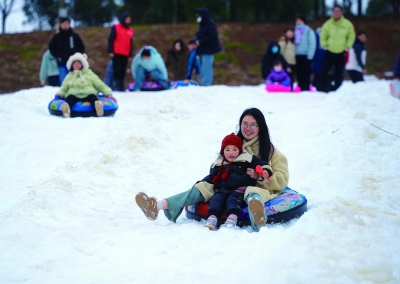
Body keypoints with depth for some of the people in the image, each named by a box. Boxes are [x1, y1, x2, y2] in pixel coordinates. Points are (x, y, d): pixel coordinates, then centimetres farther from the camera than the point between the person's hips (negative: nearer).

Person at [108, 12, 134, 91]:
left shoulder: (130, 30, 14)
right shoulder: (116, 27, 1)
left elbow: (131, 43, 17)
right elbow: (111, 39, -2)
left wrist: (130, 55, 12)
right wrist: (111, 51, -10)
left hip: (125, 54, 4)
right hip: (116, 53, -4)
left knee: (123, 71, 2)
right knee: (117, 69, -8)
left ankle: (121, 86, 5)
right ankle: (117, 84, -5)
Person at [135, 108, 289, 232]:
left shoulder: (269, 150, 6)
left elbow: (282, 179, 0)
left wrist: (260, 176, -16)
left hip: (260, 189, -5)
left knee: (252, 193, -40)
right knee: (203, 187, -19)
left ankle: (256, 217, -80)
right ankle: (159, 205, -41)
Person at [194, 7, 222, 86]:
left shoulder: (210, 24, -11)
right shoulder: (202, 25, 17)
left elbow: (212, 36, -21)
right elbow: (198, 35, 23)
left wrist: (200, 42, -19)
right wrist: (196, 40, -1)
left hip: (208, 50, -10)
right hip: (202, 50, 10)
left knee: (206, 69, -12)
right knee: (202, 69, 11)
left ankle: (206, 85, -12)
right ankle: (203, 84, 16)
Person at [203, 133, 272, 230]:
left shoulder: (246, 159, 11)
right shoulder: (218, 165, 22)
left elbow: (260, 164, 4)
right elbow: (211, 178, 28)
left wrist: (265, 170, -16)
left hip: (239, 190, -4)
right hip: (222, 190, 4)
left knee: (233, 199, -31)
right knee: (217, 198, -24)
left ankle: (232, 218, -53)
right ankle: (212, 217, -41)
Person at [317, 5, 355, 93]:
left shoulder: (347, 24, -5)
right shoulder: (328, 24, -2)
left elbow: (351, 36, 3)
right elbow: (323, 37, 7)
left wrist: (346, 47, -3)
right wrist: (325, 46, -3)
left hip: (341, 53, -1)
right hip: (329, 52, 1)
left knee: (339, 74, 4)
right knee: (324, 71, -2)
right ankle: (322, 90, 6)